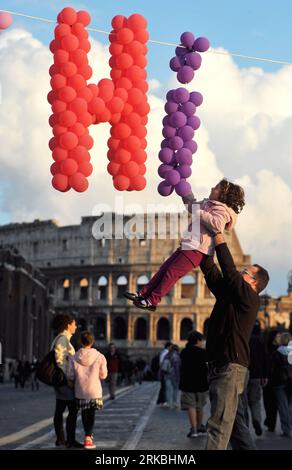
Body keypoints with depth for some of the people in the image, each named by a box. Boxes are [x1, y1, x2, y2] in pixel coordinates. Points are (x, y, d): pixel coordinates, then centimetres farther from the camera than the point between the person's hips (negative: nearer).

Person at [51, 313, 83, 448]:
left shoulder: (61, 339, 15)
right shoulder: (63, 339, -15)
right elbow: (59, 361, -20)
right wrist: (67, 380, -20)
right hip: (65, 379, -10)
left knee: (60, 410, 12)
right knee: (73, 410, -7)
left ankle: (60, 439, 17)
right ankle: (71, 441, -7)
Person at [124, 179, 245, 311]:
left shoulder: (221, 209, -10)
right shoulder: (209, 204, 19)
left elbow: (217, 224, -31)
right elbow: (192, 204, 35)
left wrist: (198, 213, -24)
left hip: (197, 249, -10)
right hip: (188, 245, 10)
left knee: (172, 272, -9)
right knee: (165, 268, 8)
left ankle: (152, 301, -5)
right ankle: (143, 293, 11)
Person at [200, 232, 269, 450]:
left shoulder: (250, 298, -7)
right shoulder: (228, 294, 17)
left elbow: (230, 272, -16)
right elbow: (210, 270, 16)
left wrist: (219, 240, -11)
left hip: (231, 366, -9)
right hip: (219, 365, 9)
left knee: (220, 423, -15)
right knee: (232, 420, 17)